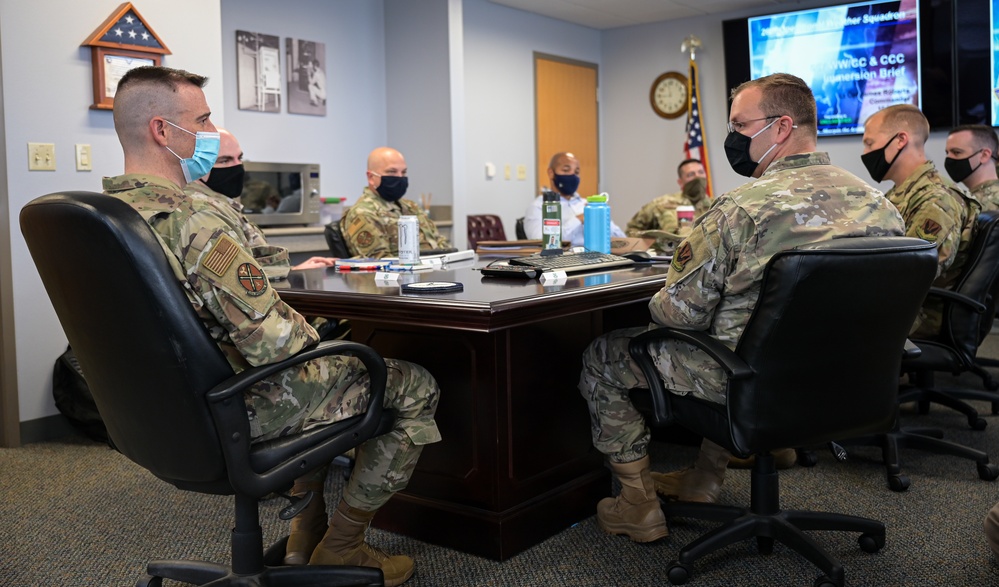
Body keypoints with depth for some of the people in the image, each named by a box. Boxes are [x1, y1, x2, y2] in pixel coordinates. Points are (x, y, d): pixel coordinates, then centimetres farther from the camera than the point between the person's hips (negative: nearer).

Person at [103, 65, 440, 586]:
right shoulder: (193, 218, -28)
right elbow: (278, 342, -30)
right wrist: (314, 340, -7)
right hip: (239, 411, -10)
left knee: (321, 369, 35)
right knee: (416, 387, 4)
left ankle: (306, 532, 37)